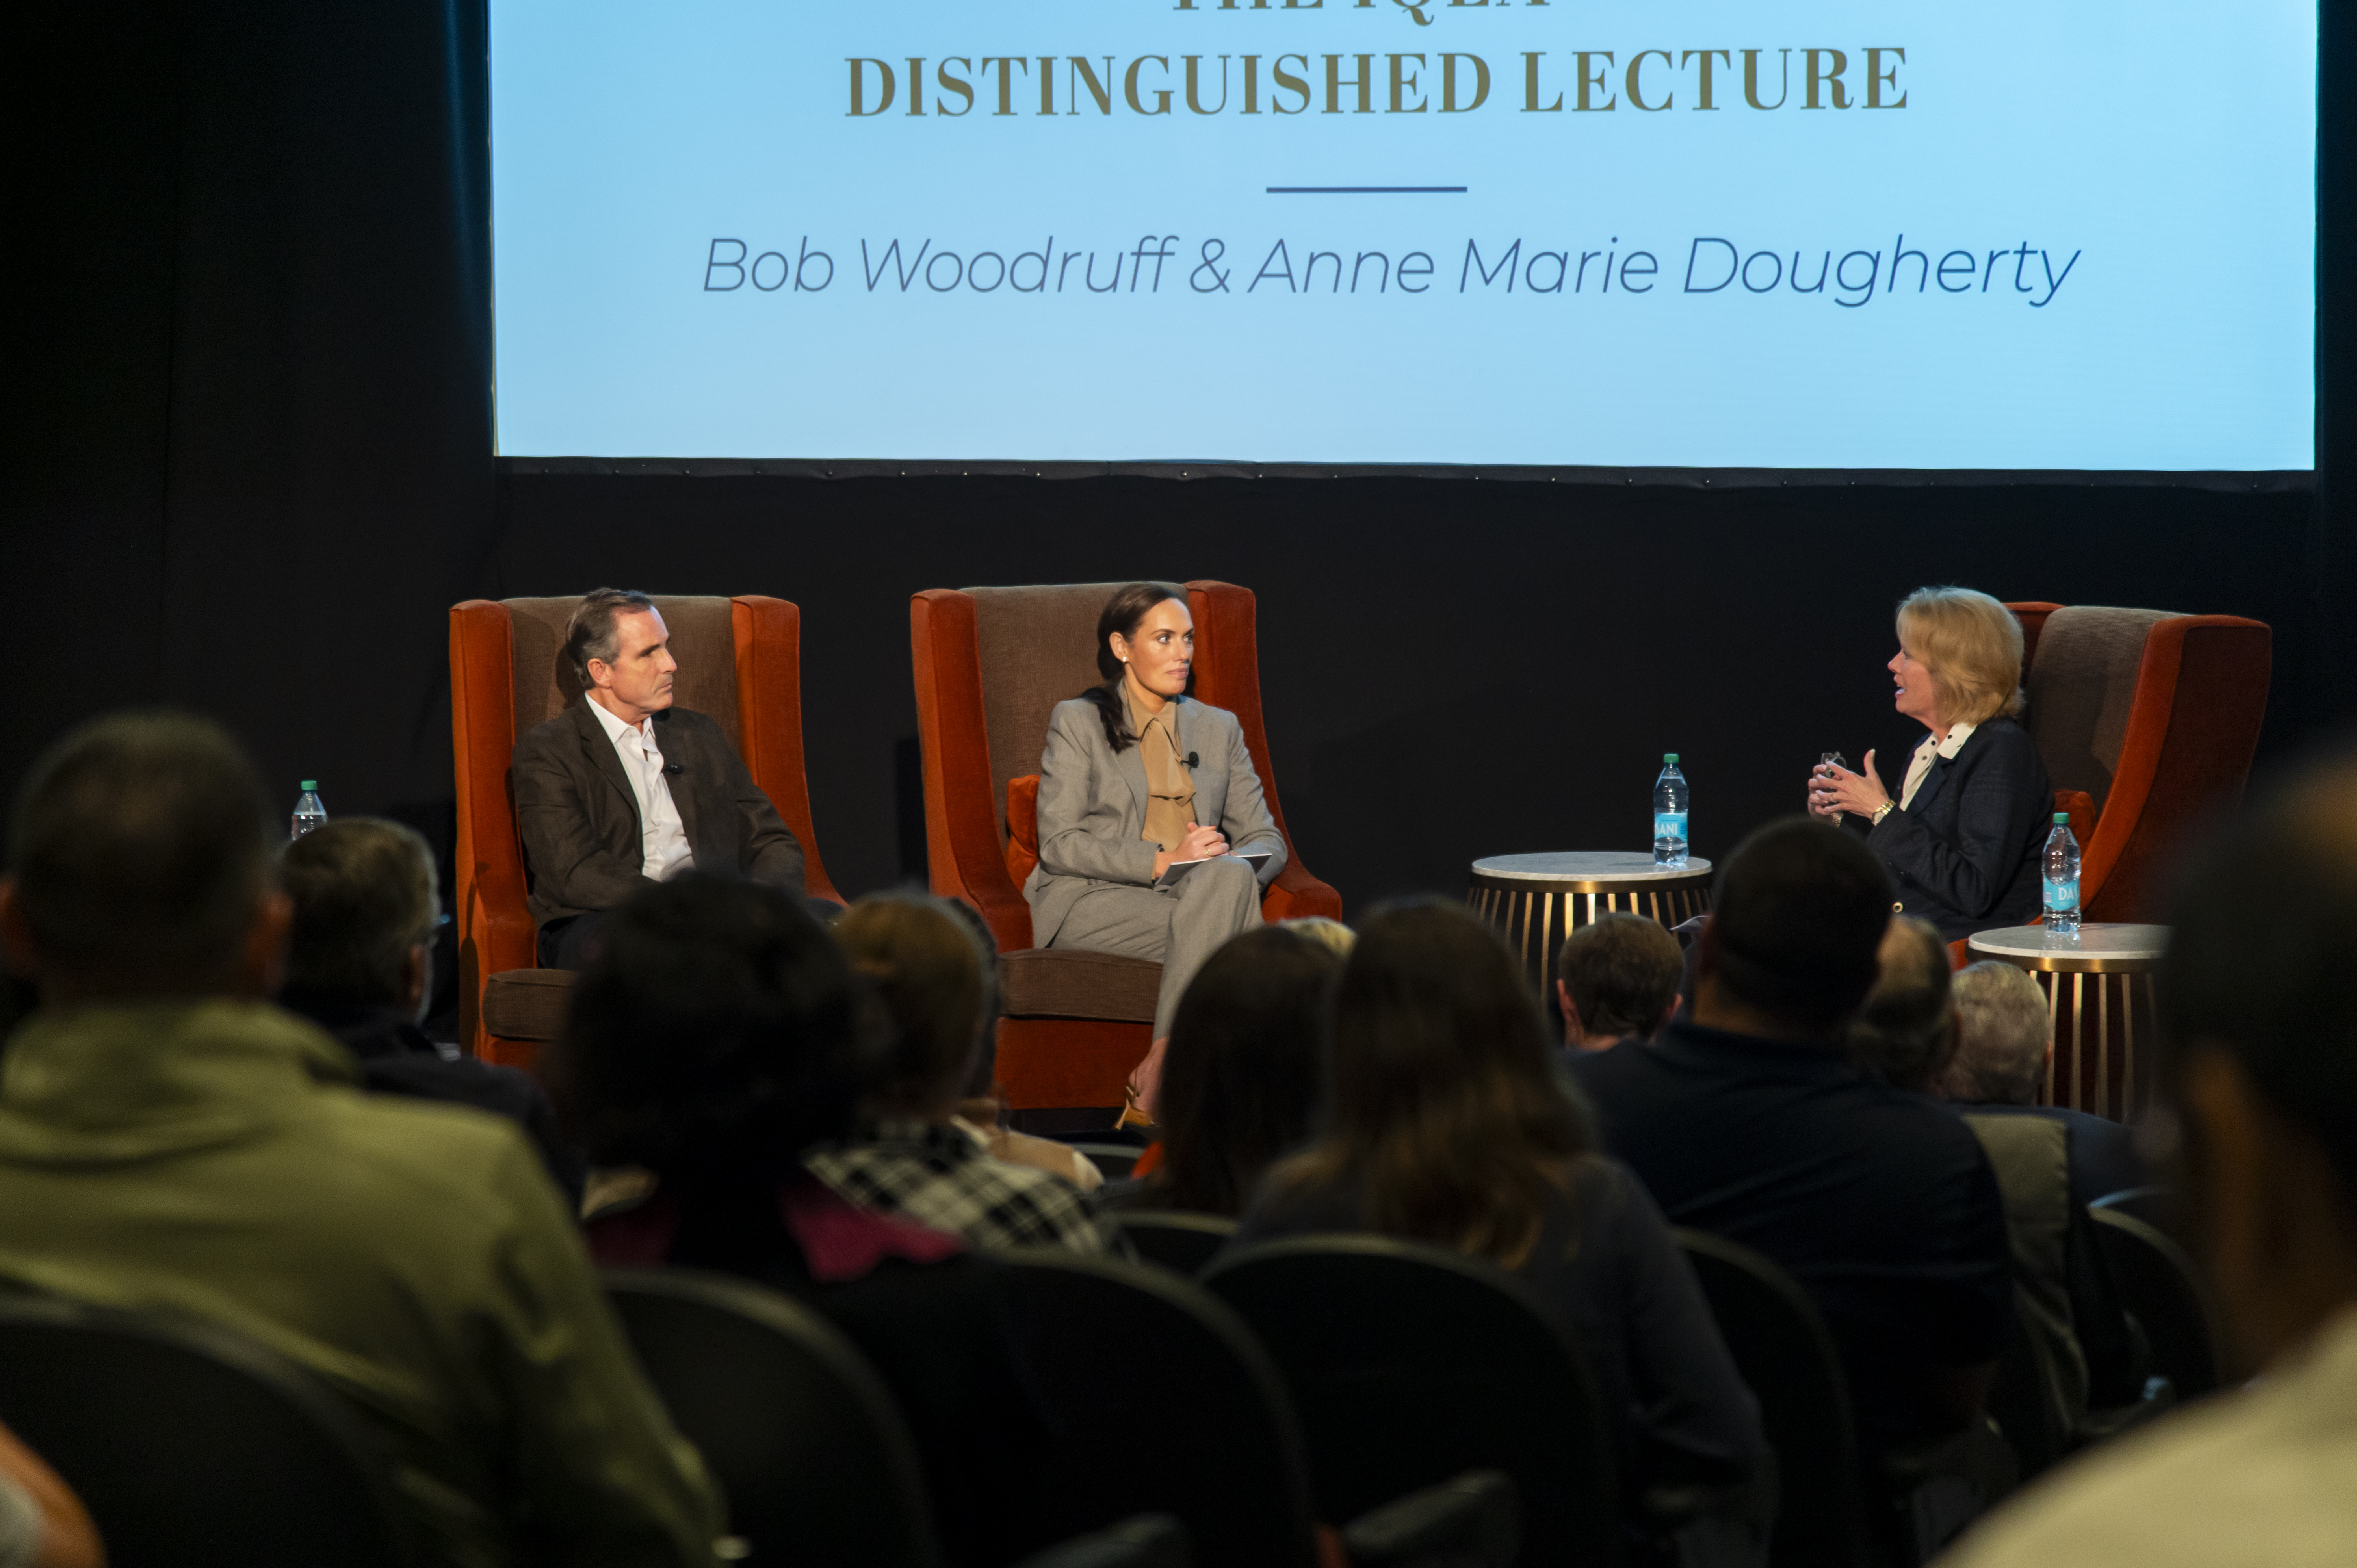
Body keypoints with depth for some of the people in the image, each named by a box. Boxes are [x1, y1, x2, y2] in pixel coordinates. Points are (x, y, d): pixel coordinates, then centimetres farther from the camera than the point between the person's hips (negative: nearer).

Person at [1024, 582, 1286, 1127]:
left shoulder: (1219, 728, 20)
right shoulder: (1078, 722, 6)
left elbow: (1266, 840, 14)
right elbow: (1059, 844, -5)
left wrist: (1229, 866, -12)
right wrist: (1162, 861, -18)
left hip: (1205, 896, 4)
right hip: (1094, 900, -4)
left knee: (1228, 879, -34)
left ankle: (1157, 1082, -35)